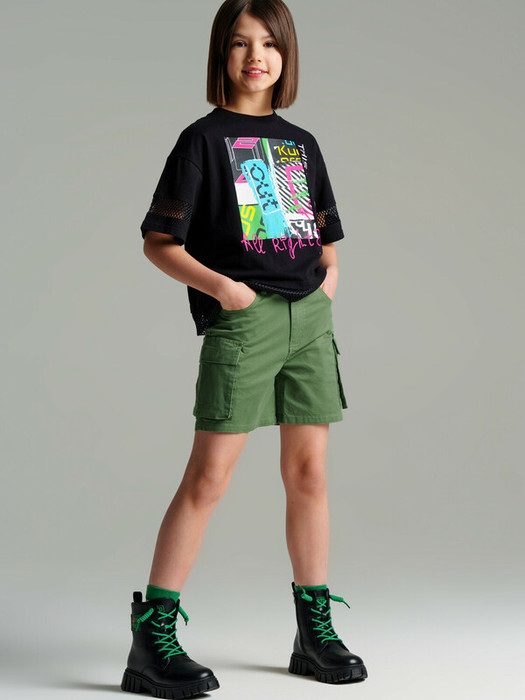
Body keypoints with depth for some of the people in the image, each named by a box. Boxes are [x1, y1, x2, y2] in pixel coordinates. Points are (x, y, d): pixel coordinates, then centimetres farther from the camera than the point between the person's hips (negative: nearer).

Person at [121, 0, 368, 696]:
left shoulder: (301, 143, 17)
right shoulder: (204, 138, 2)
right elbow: (158, 240, -2)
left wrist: (330, 270, 4)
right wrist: (219, 286, -15)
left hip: (310, 316, 5)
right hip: (241, 319, -5)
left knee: (308, 471, 8)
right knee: (208, 476, -9)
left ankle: (315, 631, 18)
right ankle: (152, 638, -3)